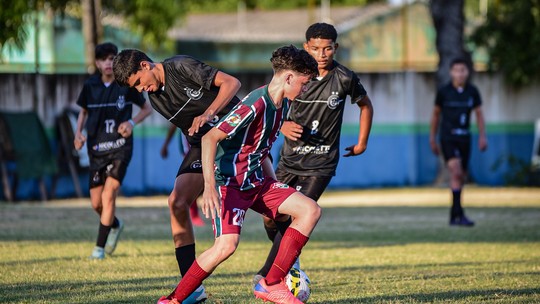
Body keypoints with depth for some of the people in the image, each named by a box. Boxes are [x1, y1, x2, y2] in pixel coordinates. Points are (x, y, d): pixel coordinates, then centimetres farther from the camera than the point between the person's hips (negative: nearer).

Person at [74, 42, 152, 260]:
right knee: (96, 203, 6)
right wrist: (79, 133, -1)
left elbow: (147, 108, 7)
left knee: (109, 195, -15)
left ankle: (100, 247, -7)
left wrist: (132, 122, -11)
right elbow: (83, 112, 17)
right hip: (97, 149, 3)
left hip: (120, 147, -3)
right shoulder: (90, 86, 0)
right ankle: (115, 225, 40)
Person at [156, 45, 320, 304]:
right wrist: (210, 185, -35)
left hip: (256, 181, 9)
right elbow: (210, 138, -28)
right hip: (230, 182, -9)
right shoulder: (255, 105, -22)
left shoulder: (282, 104, 7)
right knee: (227, 245, -25)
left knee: (310, 210, -2)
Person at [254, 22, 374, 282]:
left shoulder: (344, 78, -7)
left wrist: (362, 144, 13)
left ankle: (267, 275, -11)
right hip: (290, 157, 3)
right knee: (271, 217, 4)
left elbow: (365, 105, 12)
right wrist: (283, 126, -17)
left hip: (321, 162, -3)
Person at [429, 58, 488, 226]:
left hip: (464, 138, 4)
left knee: (460, 178, 7)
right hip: (448, 138, -4)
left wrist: (482, 136, -1)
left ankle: (454, 215, 18)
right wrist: (432, 138, 9)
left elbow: (479, 114, 10)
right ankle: (459, 214, -22)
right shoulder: (443, 92, -4)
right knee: (456, 172, -20)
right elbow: (436, 114, 7)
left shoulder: (472, 91, 3)